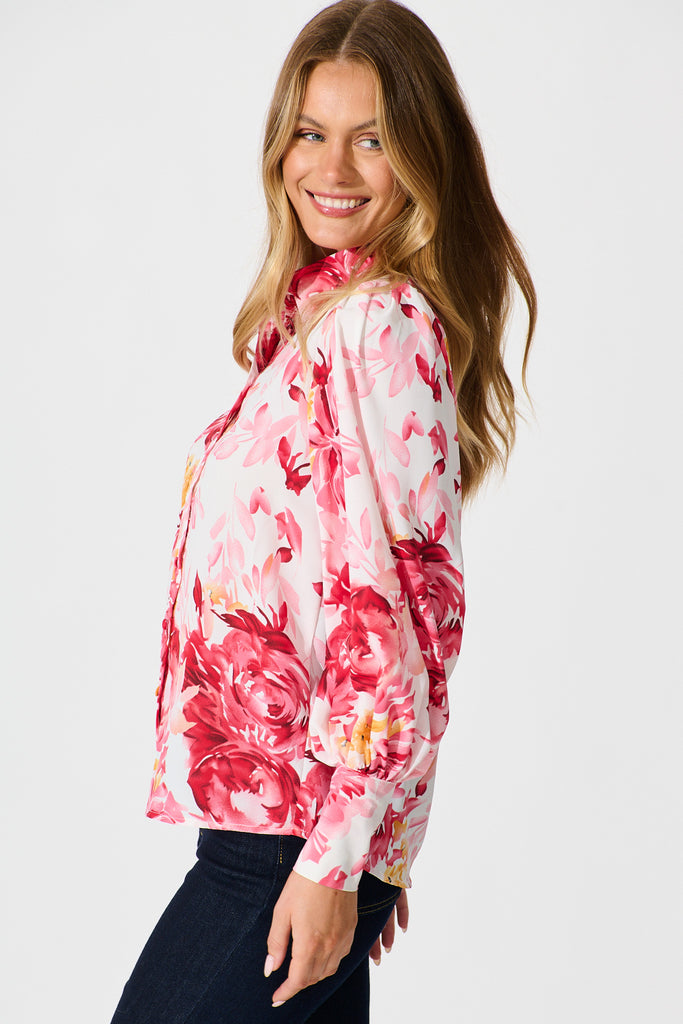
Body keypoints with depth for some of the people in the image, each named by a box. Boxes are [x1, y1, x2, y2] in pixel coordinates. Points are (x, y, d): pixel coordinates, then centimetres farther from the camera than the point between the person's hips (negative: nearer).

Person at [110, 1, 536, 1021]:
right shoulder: (321, 313, 13)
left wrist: (337, 856, -19)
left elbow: (402, 602, -19)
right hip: (274, 801, 8)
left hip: (289, 828, -8)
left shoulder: (382, 327, -15)